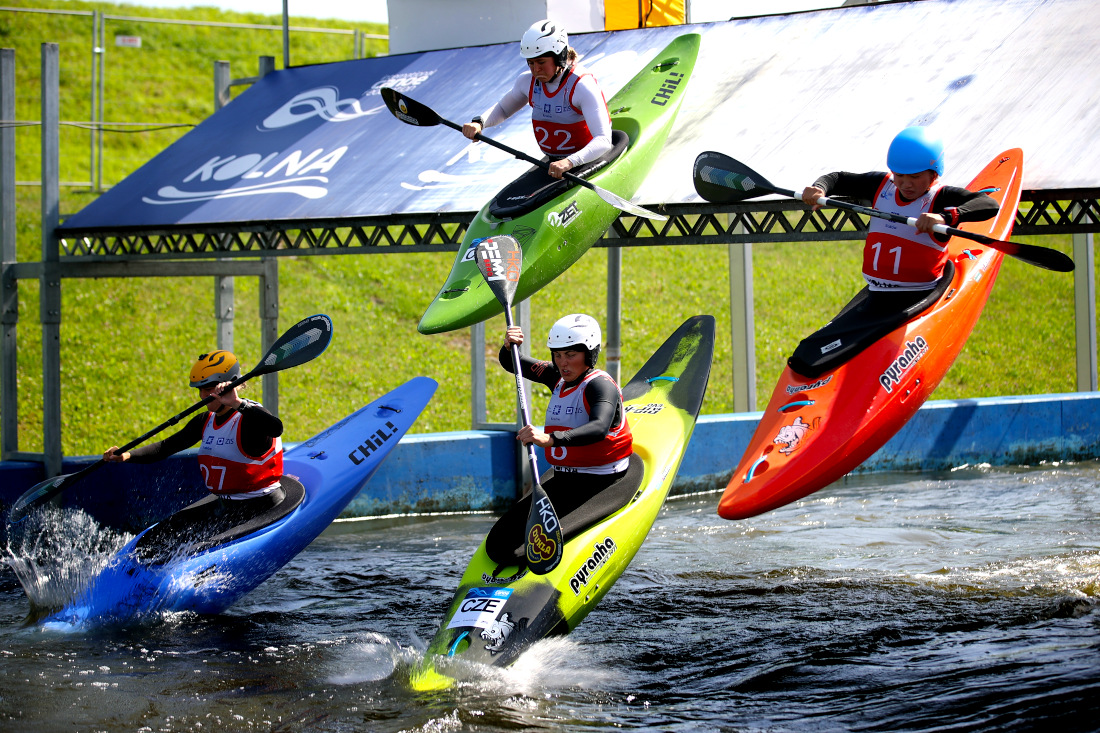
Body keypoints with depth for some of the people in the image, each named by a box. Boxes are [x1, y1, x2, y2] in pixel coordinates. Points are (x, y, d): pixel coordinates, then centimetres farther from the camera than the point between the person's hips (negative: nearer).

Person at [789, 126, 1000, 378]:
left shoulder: (941, 198, -10)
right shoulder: (881, 185, 7)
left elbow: (989, 205, -27)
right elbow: (838, 180, 17)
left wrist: (945, 217, -44)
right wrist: (819, 189, -8)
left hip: (917, 300, -7)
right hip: (875, 296, 8)